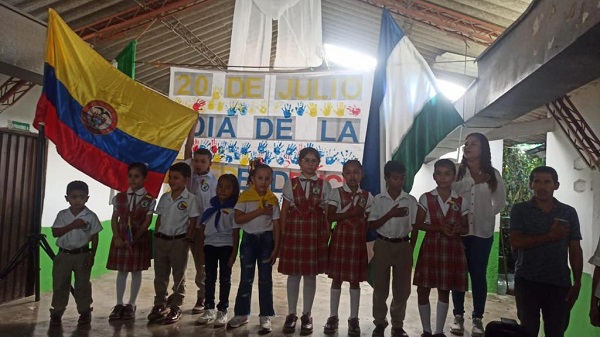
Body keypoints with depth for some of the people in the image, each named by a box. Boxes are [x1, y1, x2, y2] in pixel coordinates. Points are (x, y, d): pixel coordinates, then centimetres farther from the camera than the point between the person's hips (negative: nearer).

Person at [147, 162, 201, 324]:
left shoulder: (190, 198, -9)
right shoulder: (164, 197, 7)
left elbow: (193, 221, -7)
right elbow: (159, 218, 13)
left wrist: (187, 239, -11)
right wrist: (156, 236, 7)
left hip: (179, 240, -5)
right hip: (161, 239, 5)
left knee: (179, 276, 5)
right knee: (160, 275, 13)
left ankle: (175, 308, 15)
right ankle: (159, 305, 26)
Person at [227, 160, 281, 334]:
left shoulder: (273, 199, -3)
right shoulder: (245, 196, -6)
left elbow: (276, 225, -3)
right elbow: (238, 219, -15)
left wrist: (276, 248, -8)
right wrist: (259, 212, -20)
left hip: (266, 239, 0)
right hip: (249, 238, 0)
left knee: (265, 279, 4)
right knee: (246, 278, 7)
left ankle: (265, 317, 12)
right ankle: (241, 314, 21)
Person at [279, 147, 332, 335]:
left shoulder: (324, 186, 4)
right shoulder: (291, 184, 4)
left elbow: (328, 212, 3)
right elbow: (284, 210, 3)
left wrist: (327, 234, -3)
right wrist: (283, 233, -2)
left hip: (315, 232, 0)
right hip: (294, 230, 0)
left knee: (311, 275, 6)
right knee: (293, 274, 6)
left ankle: (306, 315, 19)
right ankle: (291, 314, 19)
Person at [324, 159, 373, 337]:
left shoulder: (367, 196, 5)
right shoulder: (336, 193, -3)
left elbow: (368, 221, 8)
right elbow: (330, 217, -11)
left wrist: (369, 240, -3)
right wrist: (352, 213, -17)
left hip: (358, 239, 2)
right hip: (340, 237, -2)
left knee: (355, 280, 8)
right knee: (337, 278, 5)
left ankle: (353, 318, 20)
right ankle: (333, 317, 17)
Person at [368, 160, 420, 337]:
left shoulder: (410, 200, -1)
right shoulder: (378, 199, -3)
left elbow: (415, 227, 3)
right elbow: (372, 225, -7)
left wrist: (411, 250, 0)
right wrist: (390, 214, -18)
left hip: (403, 246, 1)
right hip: (382, 245, -1)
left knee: (402, 288, 8)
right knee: (380, 287, 8)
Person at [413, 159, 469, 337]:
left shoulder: (460, 201, 2)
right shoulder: (426, 198, -2)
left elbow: (466, 228, 7)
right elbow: (418, 224, -4)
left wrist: (458, 229, -16)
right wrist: (439, 228, -17)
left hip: (452, 249, 1)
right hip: (431, 246, -1)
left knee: (444, 291, 10)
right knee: (423, 290, 2)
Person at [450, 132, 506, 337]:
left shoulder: (493, 174, 3)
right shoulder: (456, 171, -2)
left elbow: (500, 201, 13)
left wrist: (487, 215, 4)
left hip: (482, 231, 1)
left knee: (479, 275, 7)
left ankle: (477, 318, 18)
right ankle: (458, 316, 19)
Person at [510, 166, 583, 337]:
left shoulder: (569, 212, 6)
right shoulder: (520, 210, 0)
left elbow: (575, 250, 6)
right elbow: (516, 242, -11)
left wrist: (577, 283, 0)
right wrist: (550, 236, -15)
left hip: (559, 283, 2)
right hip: (527, 281, -1)